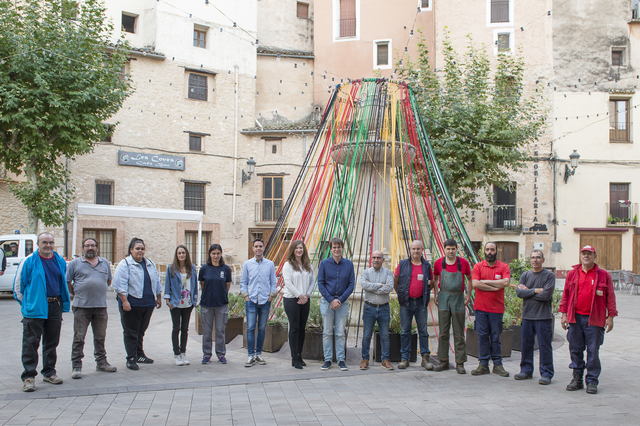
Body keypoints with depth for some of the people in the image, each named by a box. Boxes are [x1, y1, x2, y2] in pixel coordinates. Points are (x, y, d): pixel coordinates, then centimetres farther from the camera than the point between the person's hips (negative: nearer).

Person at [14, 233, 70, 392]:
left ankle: (49, 372, 22)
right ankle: (29, 376, 0)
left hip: (55, 306, 5)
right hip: (34, 309, -5)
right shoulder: (29, 261, -5)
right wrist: (27, 304, 1)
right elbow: (18, 285, 0)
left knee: (52, 342, 12)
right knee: (31, 343, -4)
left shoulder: (60, 261, 10)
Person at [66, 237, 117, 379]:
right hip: (82, 307, -4)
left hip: (101, 306, 4)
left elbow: (109, 281, 22)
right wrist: (76, 294, 2)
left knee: (100, 337, 12)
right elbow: (67, 282, 3)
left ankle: (101, 362, 23)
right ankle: (76, 366, 3)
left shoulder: (104, 263, 14)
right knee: (79, 338, -3)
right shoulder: (75, 263, 3)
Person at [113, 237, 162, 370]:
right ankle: (131, 359, 4)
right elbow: (120, 285, -13)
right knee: (131, 333, -1)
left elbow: (156, 282, 22)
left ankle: (139, 355, 25)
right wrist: (124, 301, -20)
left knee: (141, 331, 14)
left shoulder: (150, 264, 15)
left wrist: (158, 298, 19)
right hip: (132, 304, -6)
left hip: (148, 304, 6)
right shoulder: (125, 264, -6)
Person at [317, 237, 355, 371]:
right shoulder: (324, 264, 0)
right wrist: (331, 300, -10)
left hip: (343, 302, 1)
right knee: (327, 333, 3)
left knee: (340, 333, 3)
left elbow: (351, 284, 2)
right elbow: (320, 284, -1)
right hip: (327, 301, -1)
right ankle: (327, 360, 11)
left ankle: (341, 360, 10)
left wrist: (340, 300, -8)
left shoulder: (348, 264, 3)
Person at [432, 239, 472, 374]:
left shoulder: (463, 262, -2)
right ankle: (443, 361, 13)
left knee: (459, 333, 1)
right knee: (443, 332, 5)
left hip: (458, 299, -1)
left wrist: (469, 295, 5)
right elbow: (435, 278, 16)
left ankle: (460, 363, 6)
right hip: (443, 298, 1)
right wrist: (435, 295, 7)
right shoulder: (438, 263, 0)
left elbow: (469, 279, 12)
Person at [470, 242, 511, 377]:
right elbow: (475, 283, -10)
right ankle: (483, 364, 8)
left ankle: (497, 364, 13)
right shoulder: (478, 266, 5)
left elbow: (505, 282, -14)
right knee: (482, 335, 2)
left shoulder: (503, 267, 4)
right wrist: (495, 287, -11)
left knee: (495, 336, 5)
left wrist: (486, 281, -10)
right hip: (481, 307, 1)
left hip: (496, 308, 0)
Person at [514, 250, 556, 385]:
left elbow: (546, 295, -15)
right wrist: (536, 290, -12)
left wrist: (527, 291, -6)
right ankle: (526, 370, 21)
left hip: (543, 317, -4)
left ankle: (546, 374, 7)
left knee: (544, 346, -1)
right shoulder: (525, 275, 11)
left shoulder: (549, 275, -2)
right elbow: (519, 292, -4)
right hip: (527, 316, 4)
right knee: (526, 345, 9)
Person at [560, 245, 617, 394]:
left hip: (594, 319, -2)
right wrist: (564, 314, 8)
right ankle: (577, 379, 18)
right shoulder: (572, 274, 9)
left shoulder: (604, 275, 3)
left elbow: (610, 297, 4)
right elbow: (566, 295, 13)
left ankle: (592, 381, 11)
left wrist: (610, 317, -1)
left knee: (593, 351, 1)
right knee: (575, 350, 7)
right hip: (575, 318, 2)